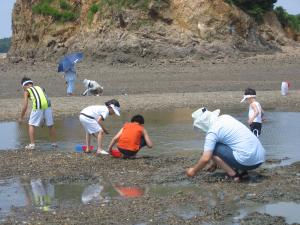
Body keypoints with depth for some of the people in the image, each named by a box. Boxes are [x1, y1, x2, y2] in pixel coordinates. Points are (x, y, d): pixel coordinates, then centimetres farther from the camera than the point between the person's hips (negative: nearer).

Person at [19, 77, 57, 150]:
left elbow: (25, 106, 10)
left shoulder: (27, 91, 17)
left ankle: (32, 144, 6)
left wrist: (21, 117, 22)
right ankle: (54, 143, 28)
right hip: (47, 105, 4)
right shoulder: (40, 88, 31)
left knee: (31, 125, 12)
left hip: (38, 107, -4)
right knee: (50, 125, 19)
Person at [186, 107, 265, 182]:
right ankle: (242, 171, 13)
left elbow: (205, 159, -10)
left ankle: (233, 174, -2)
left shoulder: (212, 132, -8)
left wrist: (193, 171, 7)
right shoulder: (225, 118, 15)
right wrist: (214, 162, 36)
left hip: (247, 161, -8)